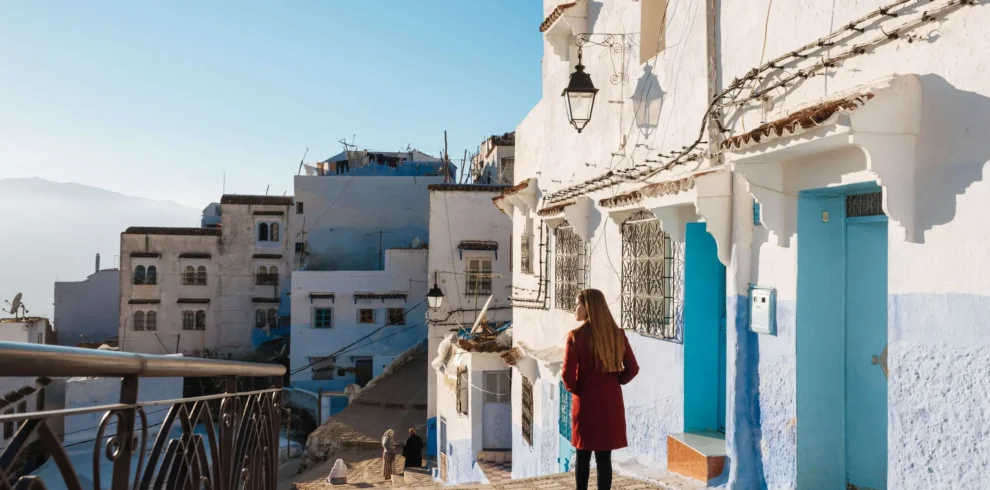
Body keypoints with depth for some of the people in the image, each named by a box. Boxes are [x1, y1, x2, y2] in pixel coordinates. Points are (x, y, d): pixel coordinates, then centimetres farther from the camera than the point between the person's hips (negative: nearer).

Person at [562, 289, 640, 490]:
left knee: (583, 456, 11)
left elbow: (567, 374, -14)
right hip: (611, 402, 3)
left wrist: (575, 389, 4)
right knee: (604, 456, 7)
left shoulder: (576, 335, -13)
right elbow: (633, 369, 3)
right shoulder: (617, 334, 0)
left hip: (585, 402, -3)